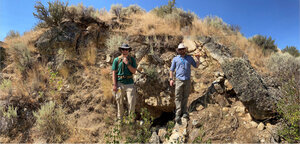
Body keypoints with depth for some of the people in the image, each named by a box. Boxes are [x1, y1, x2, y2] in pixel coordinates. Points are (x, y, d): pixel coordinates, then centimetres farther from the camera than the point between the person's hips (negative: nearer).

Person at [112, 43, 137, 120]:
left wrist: (127, 63, -12)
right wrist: (114, 85, -5)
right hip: (120, 83, 0)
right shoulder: (117, 60, 3)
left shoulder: (132, 59, 6)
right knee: (119, 102, 8)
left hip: (129, 83, 1)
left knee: (132, 102, -3)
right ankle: (120, 118, 23)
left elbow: (134, 71, -1)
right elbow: (114, 73, 2)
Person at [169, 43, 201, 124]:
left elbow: (196, 66, 15)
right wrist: (171, 79, -2)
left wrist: (198, 59, -3)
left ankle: (184, 113, 17)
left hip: (187, 81, 2)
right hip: (179, 80, -2)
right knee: (178, 97, -5)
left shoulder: (189, 58, 10)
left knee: (185, 97, 7)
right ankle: (178, 115, -4)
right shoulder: (175, 59, 6)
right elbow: (172, 69, 8)